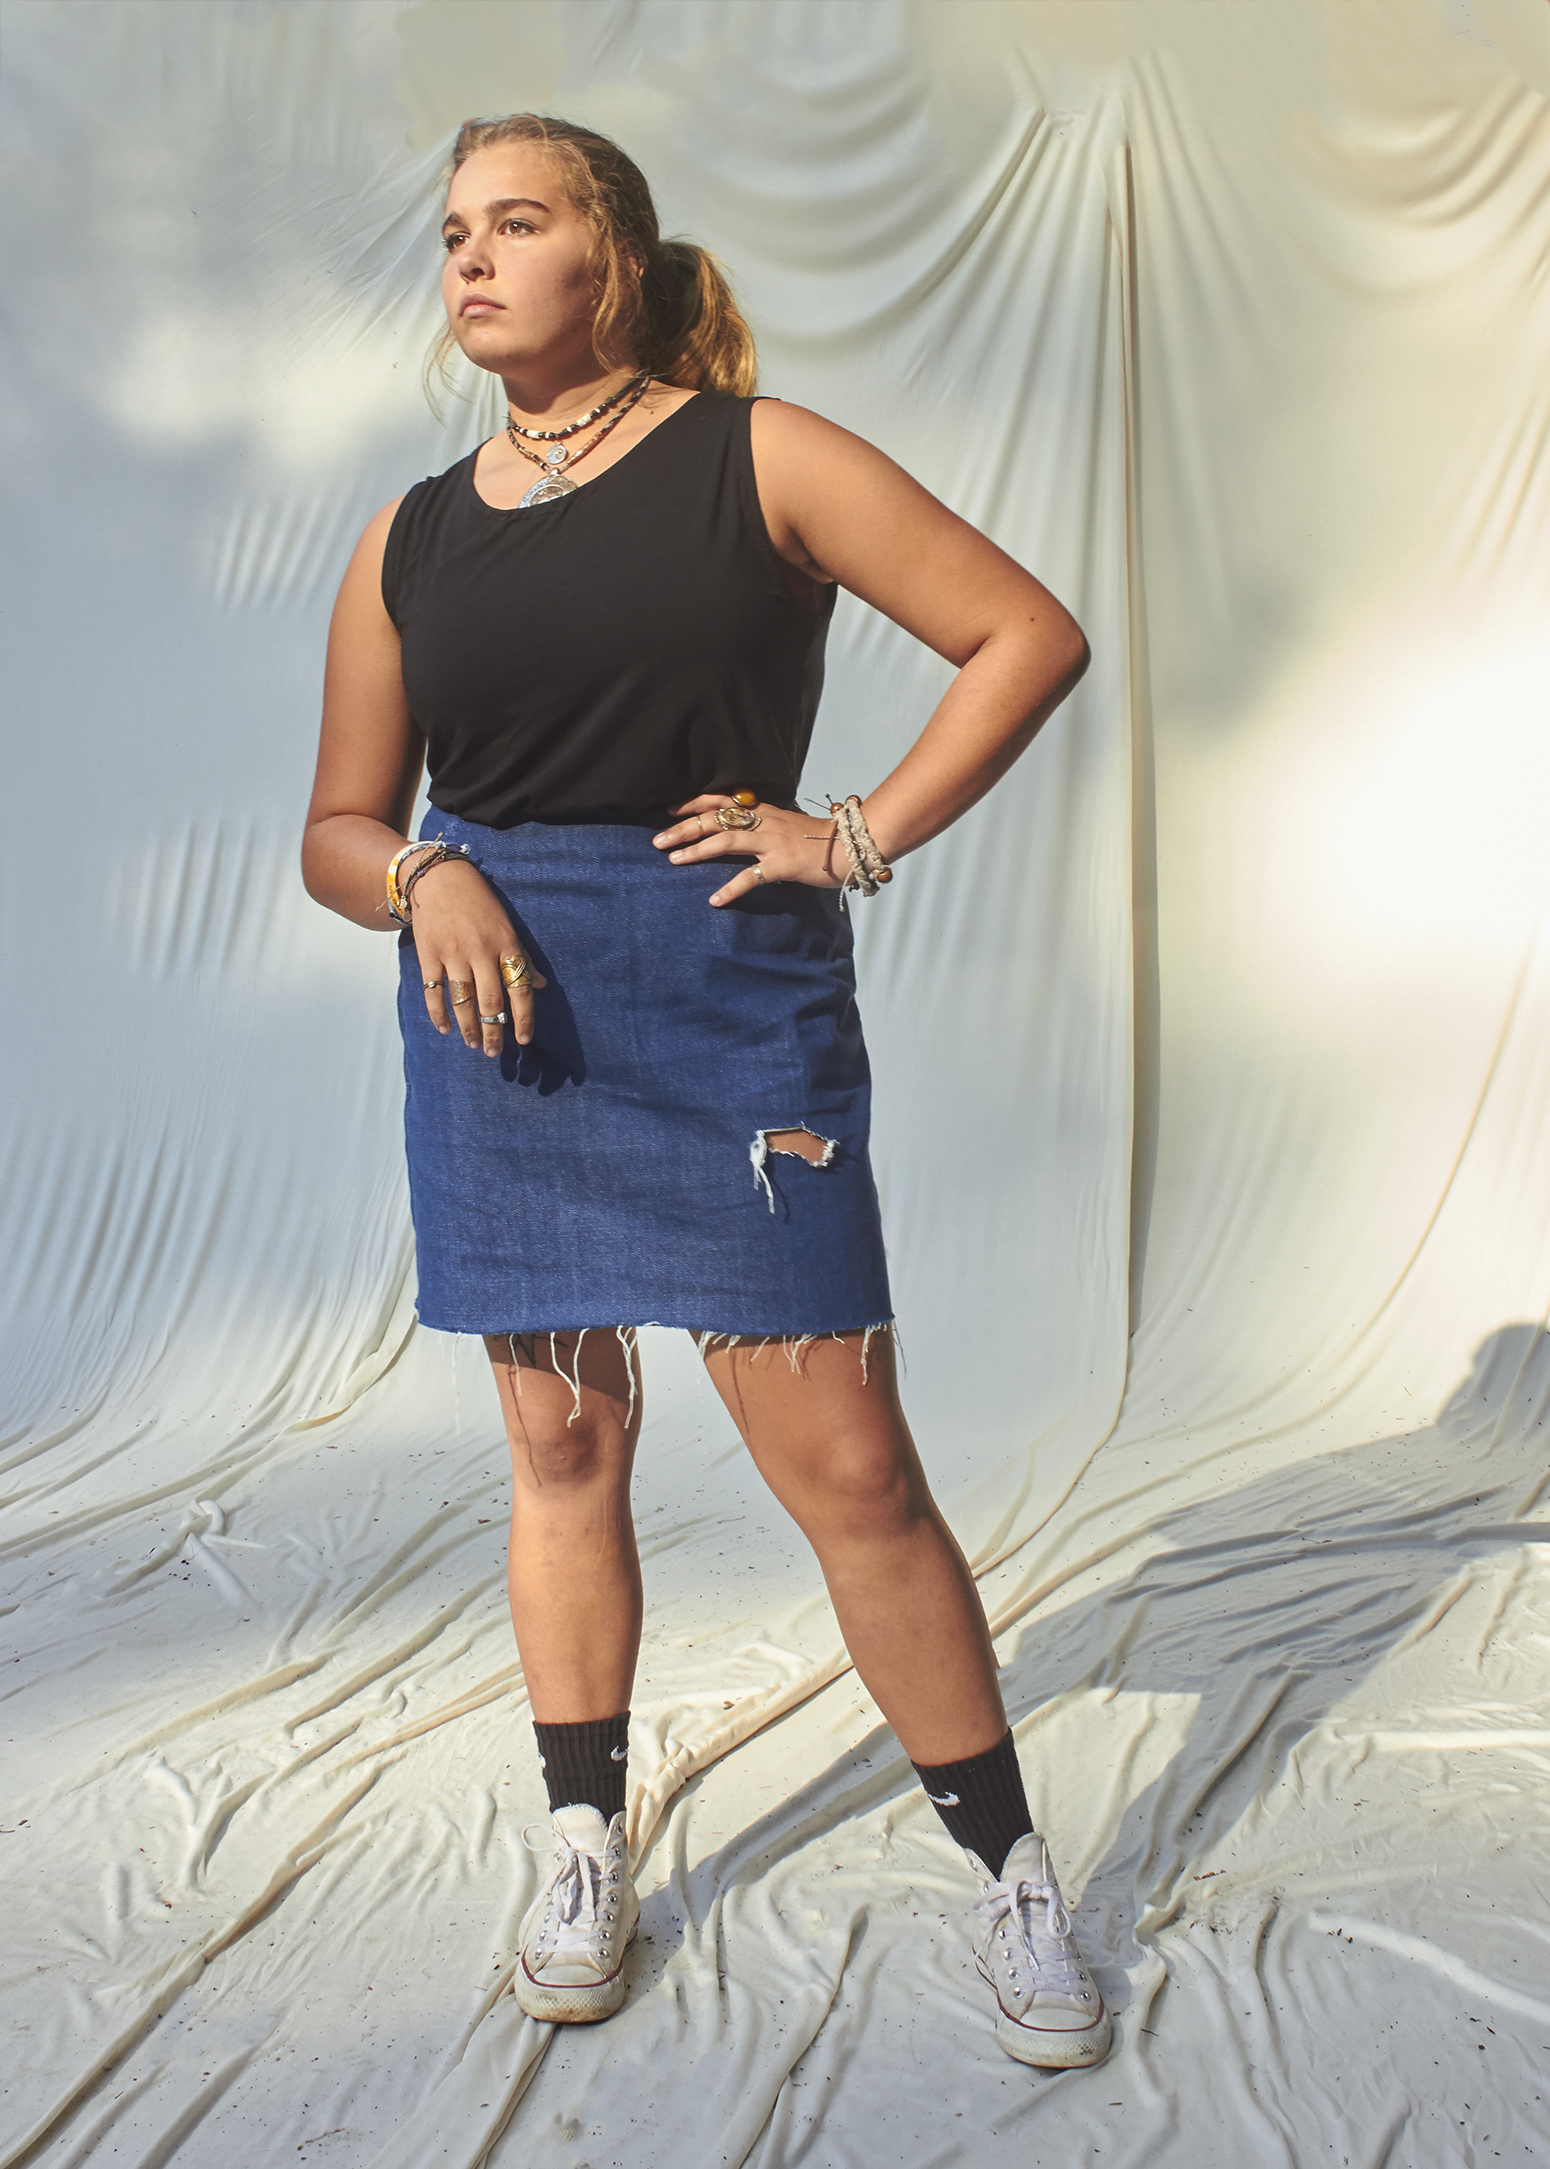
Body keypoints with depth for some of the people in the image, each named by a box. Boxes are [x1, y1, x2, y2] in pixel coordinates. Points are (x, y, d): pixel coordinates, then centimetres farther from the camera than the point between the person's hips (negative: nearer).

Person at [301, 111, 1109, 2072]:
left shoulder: (756, 458, 2)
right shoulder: (409, 541, 12)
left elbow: (1026, 633, 1)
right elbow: (339, 830, 16)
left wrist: (862, 837, -7)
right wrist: (424, 878, -7)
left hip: (734, 998, -3)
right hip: (498, 1008, 4)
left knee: (846, 1467, -4)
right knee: (561, 1442, 11)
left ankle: (1007, 1871, 13)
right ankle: (587, 1841, 28)